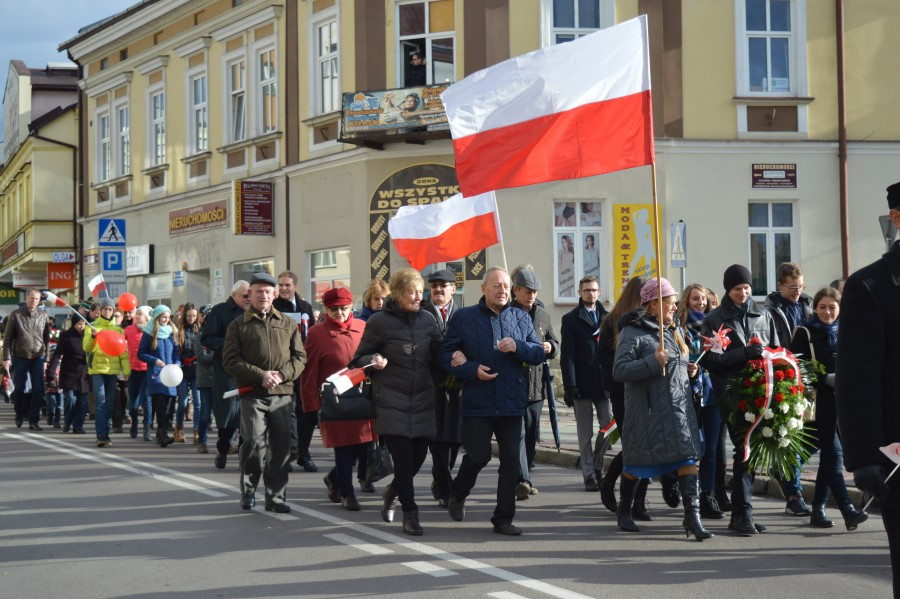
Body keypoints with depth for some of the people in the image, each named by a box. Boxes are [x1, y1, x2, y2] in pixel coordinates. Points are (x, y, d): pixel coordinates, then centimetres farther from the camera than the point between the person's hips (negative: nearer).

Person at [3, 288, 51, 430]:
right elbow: (7, 338, -1)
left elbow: (47, 338, 8)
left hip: (38, 358, 1)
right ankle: (20, 414, 30)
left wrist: (47, 357, 3)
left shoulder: (43, 316, 4)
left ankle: (33, 421, 0)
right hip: (20, 357, -1)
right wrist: (6, 358, -7)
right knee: (19, 389, 7)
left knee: (38, 390, -5)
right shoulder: (16, 315, -2)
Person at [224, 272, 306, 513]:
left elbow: (300, 356, 11)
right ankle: (248, 491, 8)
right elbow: (230, 361, -2)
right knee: (254, 442, -12)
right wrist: (261, 376, -12)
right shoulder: (238, 325, 6)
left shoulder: (288, 324, 13)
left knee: (281, 447, 2)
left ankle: (275, 497, 11)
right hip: (252, 396, -3)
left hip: (282, 394, 3)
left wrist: (282, 375, -8)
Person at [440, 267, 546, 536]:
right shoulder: (464, 318, 2)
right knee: (479, 455, -1)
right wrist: (472, 370, -14)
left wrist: (517, 347, -12)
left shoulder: (521, 318, 10)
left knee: (511, 461, 2)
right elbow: (446, 356, 2)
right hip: (477, 403, -3)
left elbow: (540, 354, 8)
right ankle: (457, 493, 30)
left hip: (512, 403, 3)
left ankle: (503, 518, 12)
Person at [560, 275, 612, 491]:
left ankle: (596, 464, 19)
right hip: (582, 384, -3)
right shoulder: (571, 319, 2)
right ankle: (589, 475, 8)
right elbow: (567, 355, -4)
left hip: (605, 383, 3)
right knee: (585, 434, 2)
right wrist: (570, 386, -11)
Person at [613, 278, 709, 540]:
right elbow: (619, 370, -16)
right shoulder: (633, 332, -8)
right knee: (636, 461, 7)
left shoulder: (675, 329, 15)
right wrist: (653, 362, -24)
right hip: (647, 409, -6)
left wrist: (689, 370, 8)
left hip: (679, 405, 6)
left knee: (688, 457, -7)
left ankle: (692, 516, -8)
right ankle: (624, 511, 28)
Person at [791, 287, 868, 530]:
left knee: (829, 455, 8)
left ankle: (818, 508, 17)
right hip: (818, 401, -5)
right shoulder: (804, 333, -1)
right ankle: (848, 510, -18)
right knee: (833, 454, -12)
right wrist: (826, 379, -16)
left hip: (841, 401, 5)